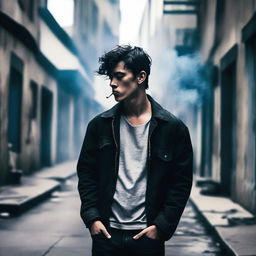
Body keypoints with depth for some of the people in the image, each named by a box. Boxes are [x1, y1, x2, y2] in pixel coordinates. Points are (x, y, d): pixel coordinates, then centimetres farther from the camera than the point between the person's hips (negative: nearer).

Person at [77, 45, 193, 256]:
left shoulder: (173, 128, -3)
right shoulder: (100, 125, 4)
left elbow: (181, 183, -1)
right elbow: (86, 173, 8)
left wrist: (161, 226, -8)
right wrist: (92, 217, -3)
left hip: (148, 235, -1)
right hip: (107, 233, 2)